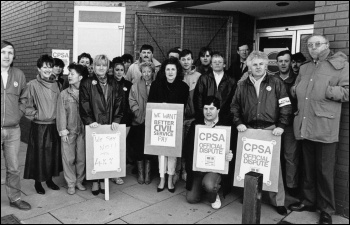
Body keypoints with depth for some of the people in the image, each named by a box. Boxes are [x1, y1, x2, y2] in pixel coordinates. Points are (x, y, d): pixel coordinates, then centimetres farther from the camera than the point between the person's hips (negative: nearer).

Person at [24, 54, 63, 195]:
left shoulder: (55, 84, 7)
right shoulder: (32, 85, -8)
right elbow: (27, 105, -7)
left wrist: (57, 115, 4)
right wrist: (36, 114, -11)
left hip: (53, 125, 4)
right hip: (39, 126, -4)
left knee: (53, 153, 12)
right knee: (38, 154, 4)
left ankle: (49, 179, 29)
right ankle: (38, 182, 21)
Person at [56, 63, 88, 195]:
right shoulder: (64, 94, 2)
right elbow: (61, 113, 0)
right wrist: (63, 131, -5)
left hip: (83, 131, 1)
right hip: (68, 131, 0)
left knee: (82, 158, 7)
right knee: (68, 158, 2)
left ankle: (79, 181, 23)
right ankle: (71, 184, 15)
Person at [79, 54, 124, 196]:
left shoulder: (114, 84, 9)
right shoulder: (87, 84, 2)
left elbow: (119, 103, 3)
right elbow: (84, 104, -5)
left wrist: (116, 120, -9)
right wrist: (89, 120, -17)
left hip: (110, 126, 2)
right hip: (94, 125, -2)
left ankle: (104, 181, 20)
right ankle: (95, 182, 19)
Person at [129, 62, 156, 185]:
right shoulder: (136, 85, 4)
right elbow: (132, 101, 1)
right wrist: (138, 113, -9)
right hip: (138, 121, 0)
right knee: (138, 147, 4)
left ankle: (147, 173, 17)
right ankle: (140, 173, 18)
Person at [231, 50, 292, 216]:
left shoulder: (276, 83, 1)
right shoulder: (242, 85, 8)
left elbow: (285, 106, -1)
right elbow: (235, 106, 12)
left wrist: (281, 126, -10)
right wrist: (238, 123, -1)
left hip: (270, 129, -2)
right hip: (249, 129, 2)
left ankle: (278, 201, 16)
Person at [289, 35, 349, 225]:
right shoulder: (304, 68, 17)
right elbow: (296, 92, 27)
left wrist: (328, 91, -19)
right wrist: (295, 91, 6)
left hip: (325, 128, -6)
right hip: (305, 127, 6)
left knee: (324, 171, 3)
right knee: (308, 168, 17)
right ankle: (308, 201, 32)